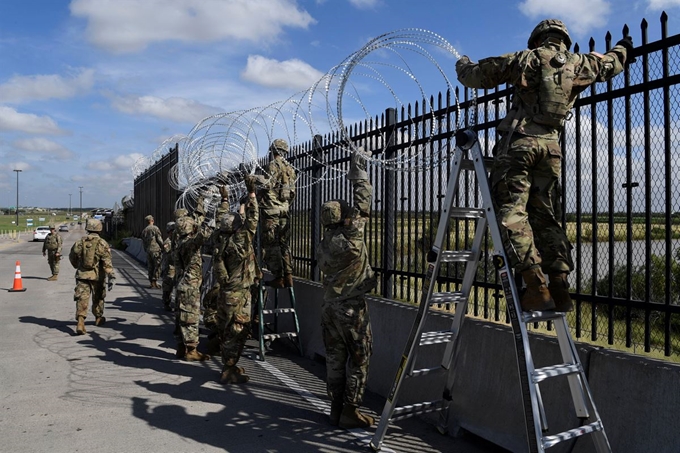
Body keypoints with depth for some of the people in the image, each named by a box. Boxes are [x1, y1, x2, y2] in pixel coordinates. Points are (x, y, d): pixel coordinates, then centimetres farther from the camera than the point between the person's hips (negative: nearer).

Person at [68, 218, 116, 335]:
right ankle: (98, 318, 35)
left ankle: (80, 321, -19)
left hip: (82, 275, 1)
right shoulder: (102, 244, -9)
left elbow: (72, 258, 15)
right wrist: (111, 277, -21)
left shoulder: (79, 242, 1)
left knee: (82, 299, -2)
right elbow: (107, 263, -18)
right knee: (98, 298, 18)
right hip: (97, 276, -1)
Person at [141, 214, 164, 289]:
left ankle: (151, 283, 11)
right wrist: (163, 248, 0)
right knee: (157, 266, -3)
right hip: (156, 250, -6)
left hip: (148, 250, 6)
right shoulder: (155, 228, -7)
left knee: (150, 267, 10)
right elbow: (160, 239, -10)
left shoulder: (144, 231, 13)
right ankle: (155, 282, -8)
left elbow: (144, 242, 16)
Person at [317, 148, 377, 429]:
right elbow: (363, 202, -9)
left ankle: (336, 409, 21)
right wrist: (359, 170, 2)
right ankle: (350, 413, 9)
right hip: (351, 308, -7)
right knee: (358, 360, 4)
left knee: (335, 359, 12)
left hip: (329, 306, 7)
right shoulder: (350, 237, -15)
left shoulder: (324, 244, 4)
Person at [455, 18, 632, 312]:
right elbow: (610, 65, 39)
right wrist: (623, 48, 61)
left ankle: (536, 287, -18)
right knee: (546, 219, 11)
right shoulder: (580, 65, 18)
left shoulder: (527, 58, 7)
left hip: (519, 141, -4)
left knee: (511, 211, -8)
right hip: (551, 147, 5)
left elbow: (477, 76, 8)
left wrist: (463, 65, 30)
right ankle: (560, 289, 7)